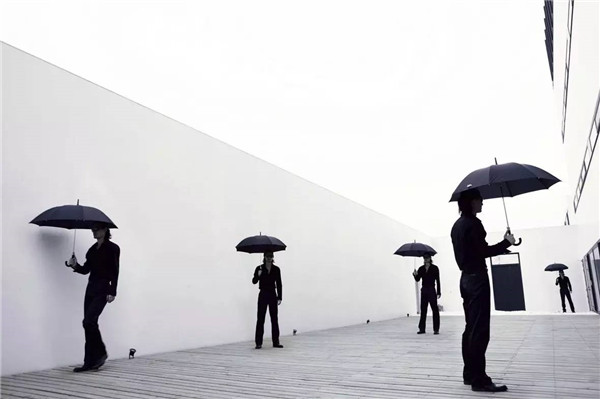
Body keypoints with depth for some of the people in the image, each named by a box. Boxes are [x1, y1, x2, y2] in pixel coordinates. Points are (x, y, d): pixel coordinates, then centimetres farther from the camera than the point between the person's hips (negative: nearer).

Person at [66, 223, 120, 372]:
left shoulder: (112, 248, -7)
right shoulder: (93, 249, 15)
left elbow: (115, 271, -11)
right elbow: (86, 269, 14)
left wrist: (112, 292, -16)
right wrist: (75, 265, -7)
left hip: (103, 289, -8)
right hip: (91, 288, 8)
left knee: (89, 321, -15)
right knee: (89, 323, 6)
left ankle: (101, 353, 5)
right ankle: (90, 362, 13)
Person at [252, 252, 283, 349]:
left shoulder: (276, 269, 1)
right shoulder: (259, 268, -3)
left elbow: (279, 284, 2)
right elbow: (254, 281, -8)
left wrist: (279, 297, -2)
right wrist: (258, 275, -28)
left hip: (273, 295, 2)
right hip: (263, 295, -2)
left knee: (274, 318, 7)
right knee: (260, 318, -1)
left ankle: (276, 342, 15)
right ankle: (258, 342, 6)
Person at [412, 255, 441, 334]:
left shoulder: (434, 268, -2)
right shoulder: (421, 269, 8)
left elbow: (437, 280, -3)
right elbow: (417, 279, 1)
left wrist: (438, 292, -7)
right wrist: (415, 275, -21)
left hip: (432, 290, -4)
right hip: (424, 290, 4)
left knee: (435, 310, -2)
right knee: (423, 310, 7)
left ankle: (436, 329, 4)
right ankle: (422, 328, 12)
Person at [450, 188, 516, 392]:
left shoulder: (457, 225, 16)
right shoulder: (473, 223, -12)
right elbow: (483, 251, -16)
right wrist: (506, 243, -6)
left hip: (466, 277, 10)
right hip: (477, 277, -9)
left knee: (471, 328, 12)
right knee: (480, 330, -7)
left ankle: (469, 374, 17)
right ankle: (479, 379, -5)